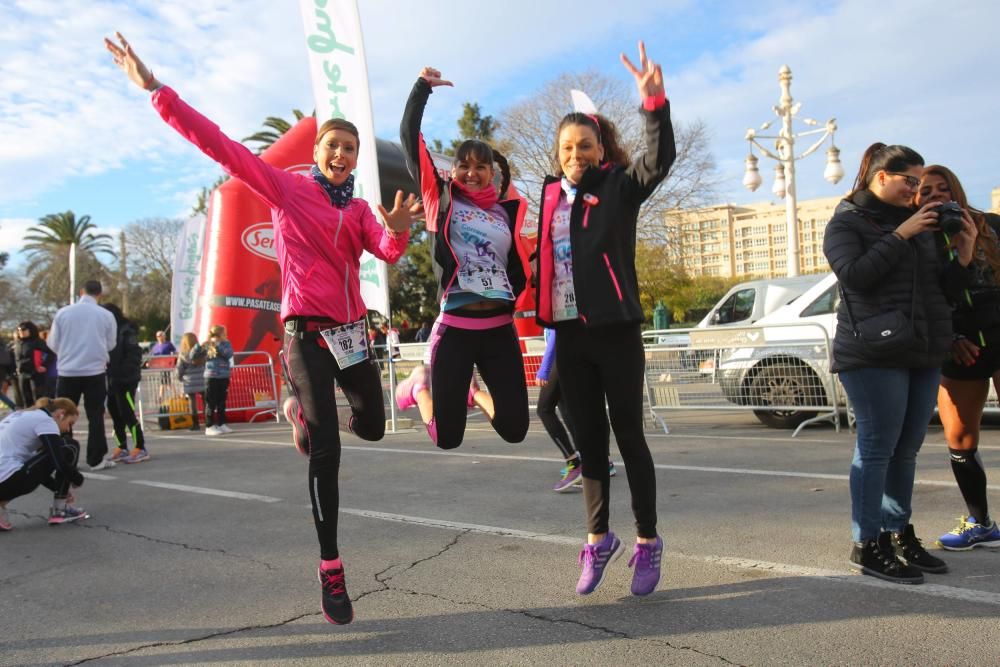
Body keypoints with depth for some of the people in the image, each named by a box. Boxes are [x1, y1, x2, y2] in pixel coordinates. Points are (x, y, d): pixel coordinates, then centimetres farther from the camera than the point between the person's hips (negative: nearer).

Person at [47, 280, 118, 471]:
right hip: (95, 372, -1)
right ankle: (96, 459, 6)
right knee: (95, 416, 5)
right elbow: (111, 345, 7)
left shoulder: (63, 312, -2)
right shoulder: (106, 315, -3)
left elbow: (53, 343, 5)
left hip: (68, 371, 1)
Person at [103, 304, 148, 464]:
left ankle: (140, 449, 0)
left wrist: (125, 372, -25)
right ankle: (122, 448, 20)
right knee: (115, 414, 11)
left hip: (126, 380, -8)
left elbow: (134, 355, -17)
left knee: (128, 414, -7)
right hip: (112, 380, 8)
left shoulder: (127, 330, -10)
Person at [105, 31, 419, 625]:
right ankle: (331, 570, 3)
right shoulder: (287, 188, -2)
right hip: (307, 331, -5)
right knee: (326, 454, -9)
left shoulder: (360, 210, 10)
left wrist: (398, 229, -32)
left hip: (352, 329, 6)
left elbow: (387, 251, -8)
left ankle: (304, 409, 45)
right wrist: (157, 90, -15)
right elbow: (221, 145, -8)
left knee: (372, 427, 14)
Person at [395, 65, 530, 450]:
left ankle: (472, 392, 36)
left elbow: (519, 266, 16)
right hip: (455, 327, -3)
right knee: (446, 438, 1)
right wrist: (422, 87, -2)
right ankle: (421, 385, 34)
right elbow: (409, 138, -1)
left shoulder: (507, 210, 12)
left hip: (500, 327, 3)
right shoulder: (440, 198, 4)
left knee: (515, 430, 5)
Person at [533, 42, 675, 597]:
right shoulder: (552, 197, 12)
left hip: (616, 331, -5)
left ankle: (647, 541, 19)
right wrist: (541, 307, 9)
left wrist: (655, 102, -33)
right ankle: (598, 539, 27)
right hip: (569, 335, 5)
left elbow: (660, 159, -20)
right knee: (588, 441, 12)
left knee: (628, 437, 3)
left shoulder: (619, 187, -1)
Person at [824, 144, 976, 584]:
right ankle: (867, 546, 1)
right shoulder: (847, 222, 1)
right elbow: (854, 273, -17)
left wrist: (963, 256, 3)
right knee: (877, 447, -6)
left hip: (924, 354, 7)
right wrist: (899, 236, -14)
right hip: (874, 354, -7)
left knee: (907, 449, 9)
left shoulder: (918, 223, 20)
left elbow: (942, 290, 19)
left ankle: (899, 534, 20)